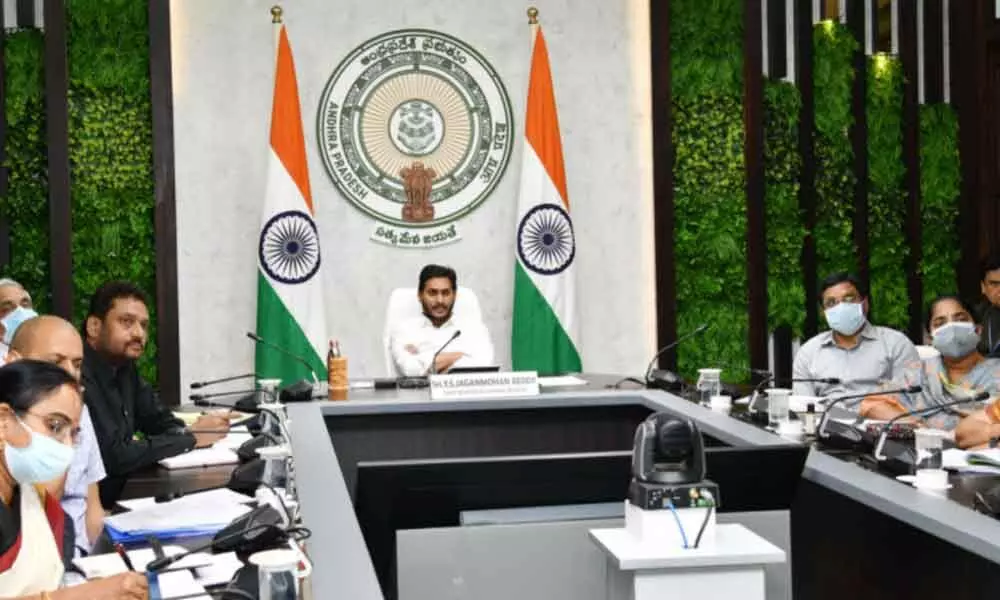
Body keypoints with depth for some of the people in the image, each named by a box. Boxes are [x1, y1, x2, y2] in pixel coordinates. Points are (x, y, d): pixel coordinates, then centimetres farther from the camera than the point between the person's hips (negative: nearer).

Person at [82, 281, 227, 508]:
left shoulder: (124, 367, 5)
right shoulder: (79, 376, -23)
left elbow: (160, 420, 14)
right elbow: (115, 456, -26)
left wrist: (193, 430, -8)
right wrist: (190, 439, -17)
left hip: (121, 492, 8)